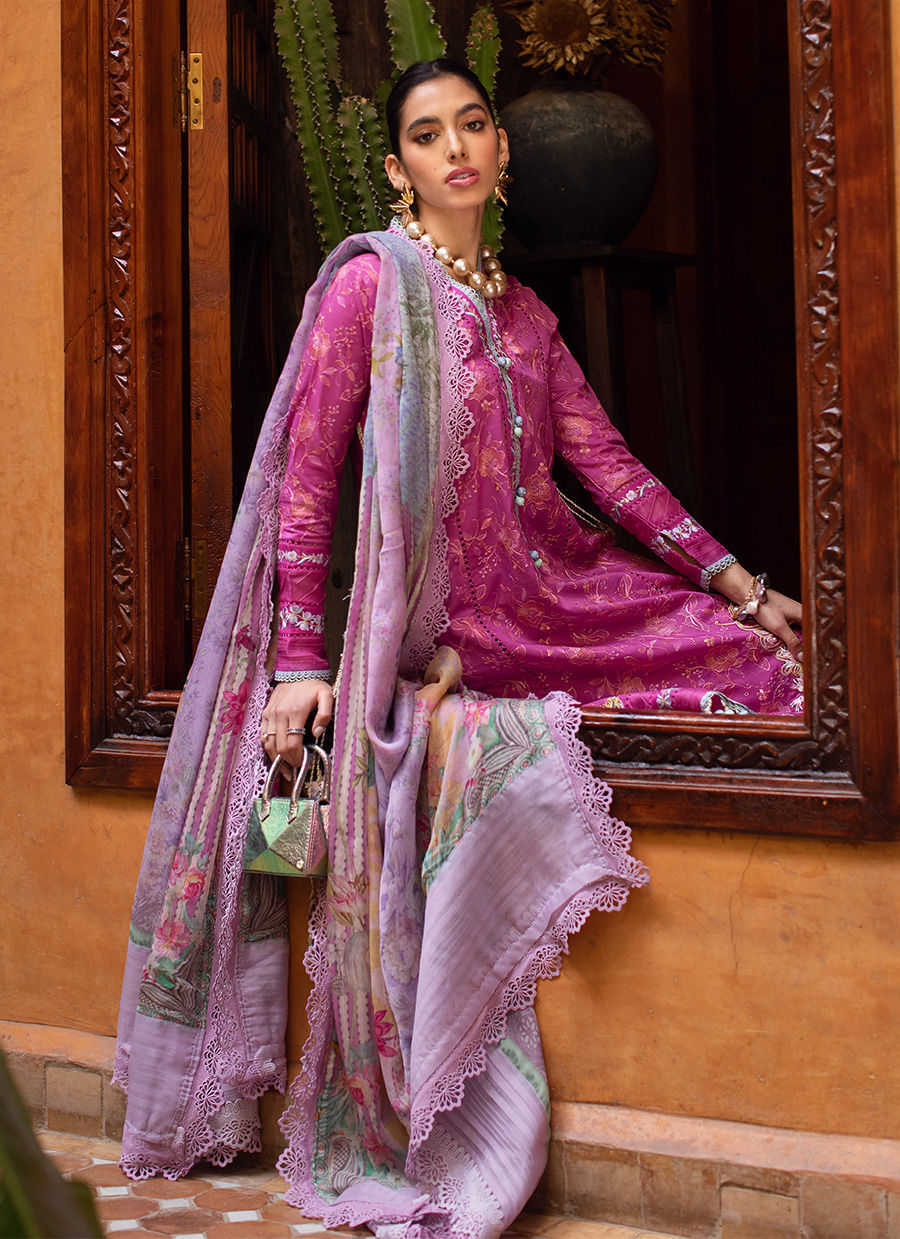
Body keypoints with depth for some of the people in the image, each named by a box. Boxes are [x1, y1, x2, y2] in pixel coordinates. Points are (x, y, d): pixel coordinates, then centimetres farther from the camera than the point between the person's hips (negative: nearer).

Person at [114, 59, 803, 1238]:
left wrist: (740, 584, 7)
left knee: (772, 664, -2)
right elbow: (306, 476, -7)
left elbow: (606, 461, 15)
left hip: (553, 600, 7)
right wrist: (300, 661, -15)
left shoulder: (522, 310, 18)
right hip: (435, 631, -7)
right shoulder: (368, 280, -1)